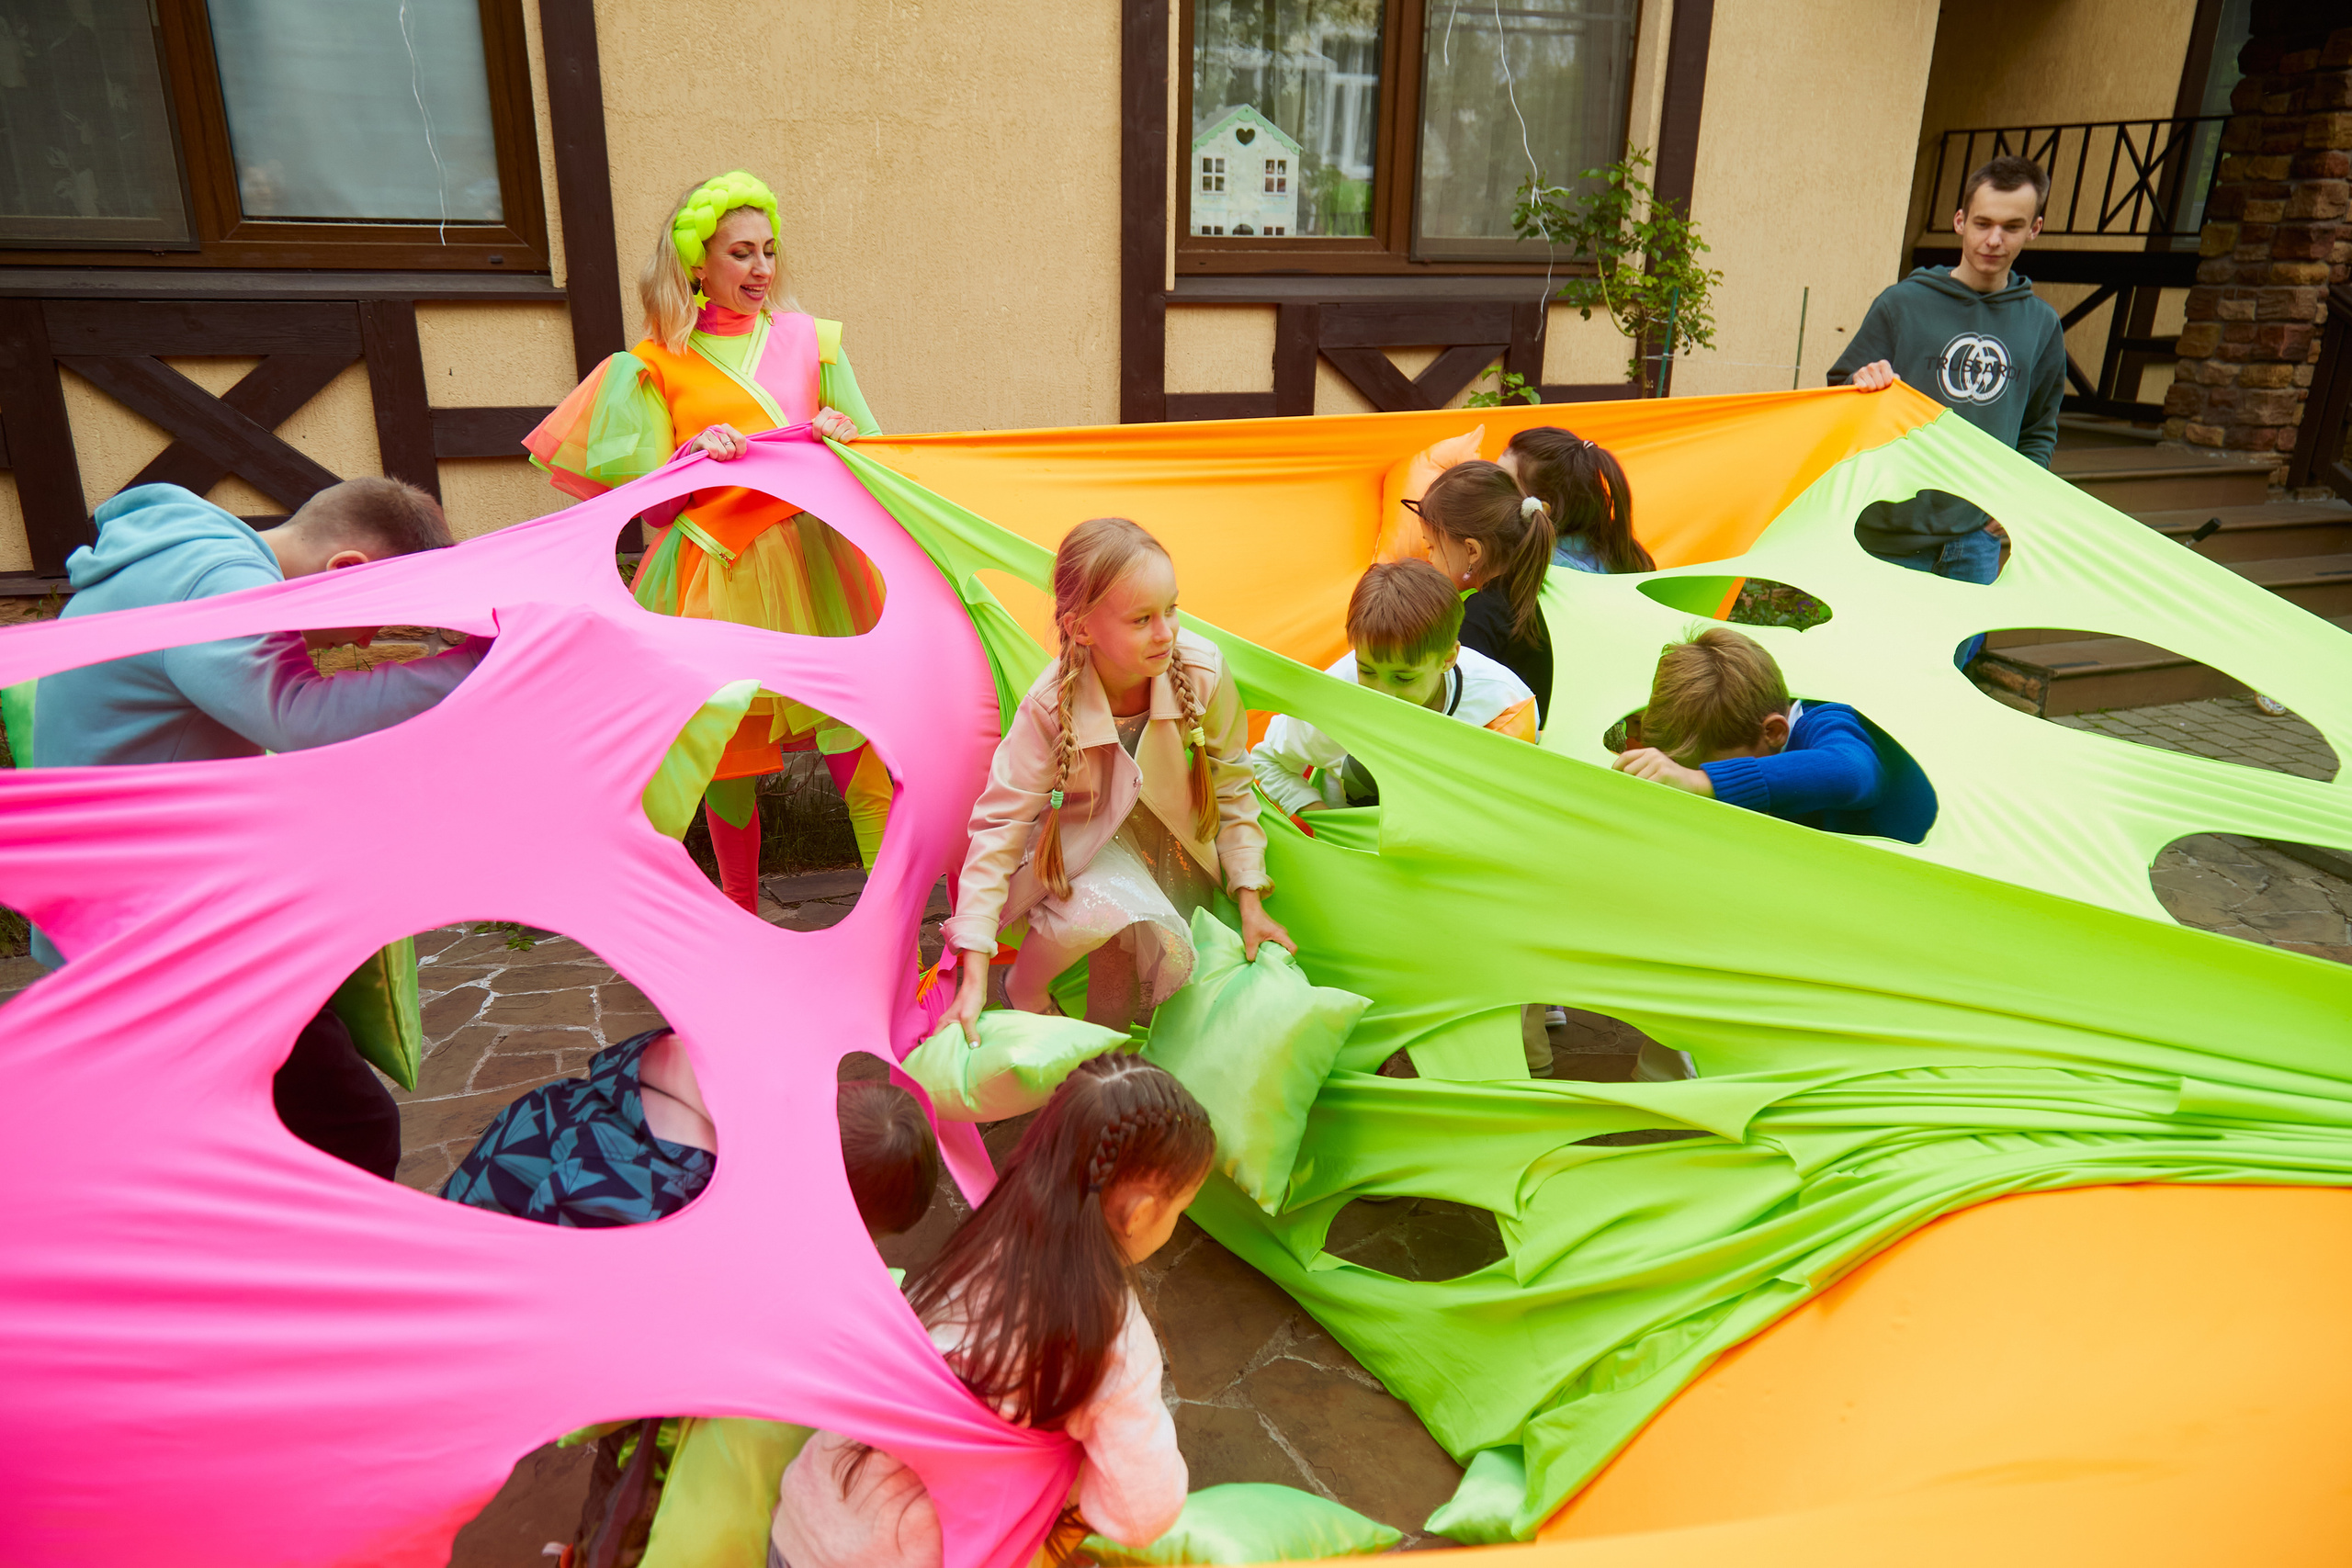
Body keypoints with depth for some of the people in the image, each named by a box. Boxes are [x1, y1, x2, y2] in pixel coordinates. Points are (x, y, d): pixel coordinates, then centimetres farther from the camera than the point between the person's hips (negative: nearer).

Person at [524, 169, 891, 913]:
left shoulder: (808, 340, 13)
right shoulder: (655, 364, 8)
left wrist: (842, 436, -9)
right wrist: (696, 455, -16)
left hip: (813, 560, 1)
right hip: (715, 577, 0)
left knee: (856, 747, -7)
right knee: (729, 758, 5)